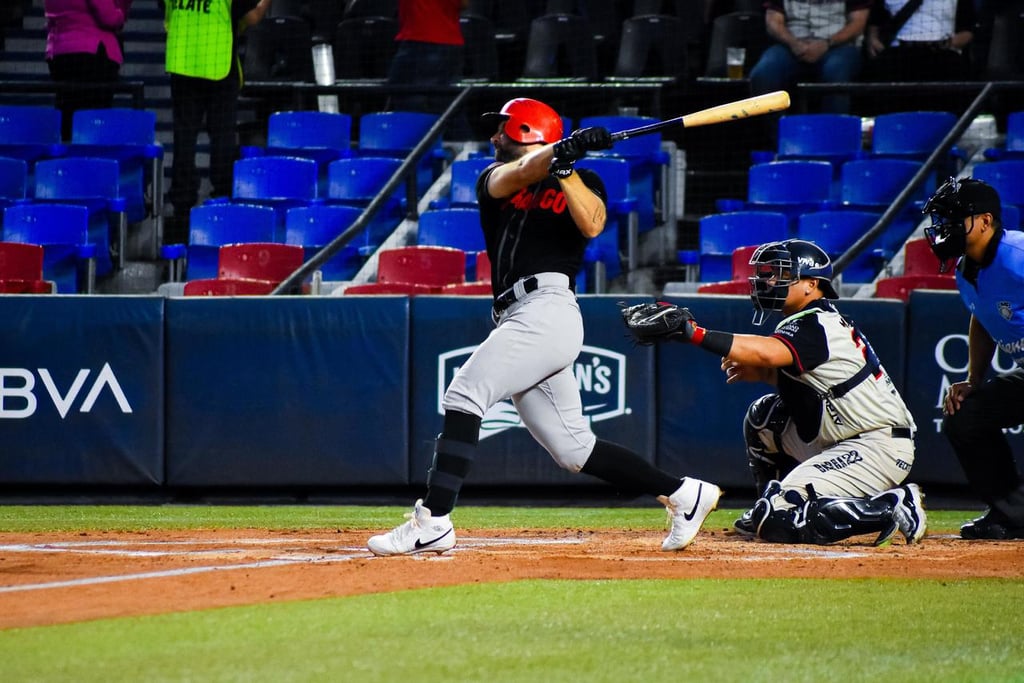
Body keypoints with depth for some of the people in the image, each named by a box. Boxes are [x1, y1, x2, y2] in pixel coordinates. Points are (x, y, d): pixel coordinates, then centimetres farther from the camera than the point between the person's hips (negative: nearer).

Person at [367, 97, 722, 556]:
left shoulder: (581, 182, 9)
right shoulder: (494, 177, 22)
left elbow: (592, 225, -11)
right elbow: (515, 176, -2)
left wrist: (564, 165, -20)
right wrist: (559, 150, -20)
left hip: (547, 308, -7)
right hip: (518, 320, 7)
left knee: (464, 394, -20)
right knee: (573, 449, 5)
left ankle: (433, 522, -26)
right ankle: (683, 494, 14)